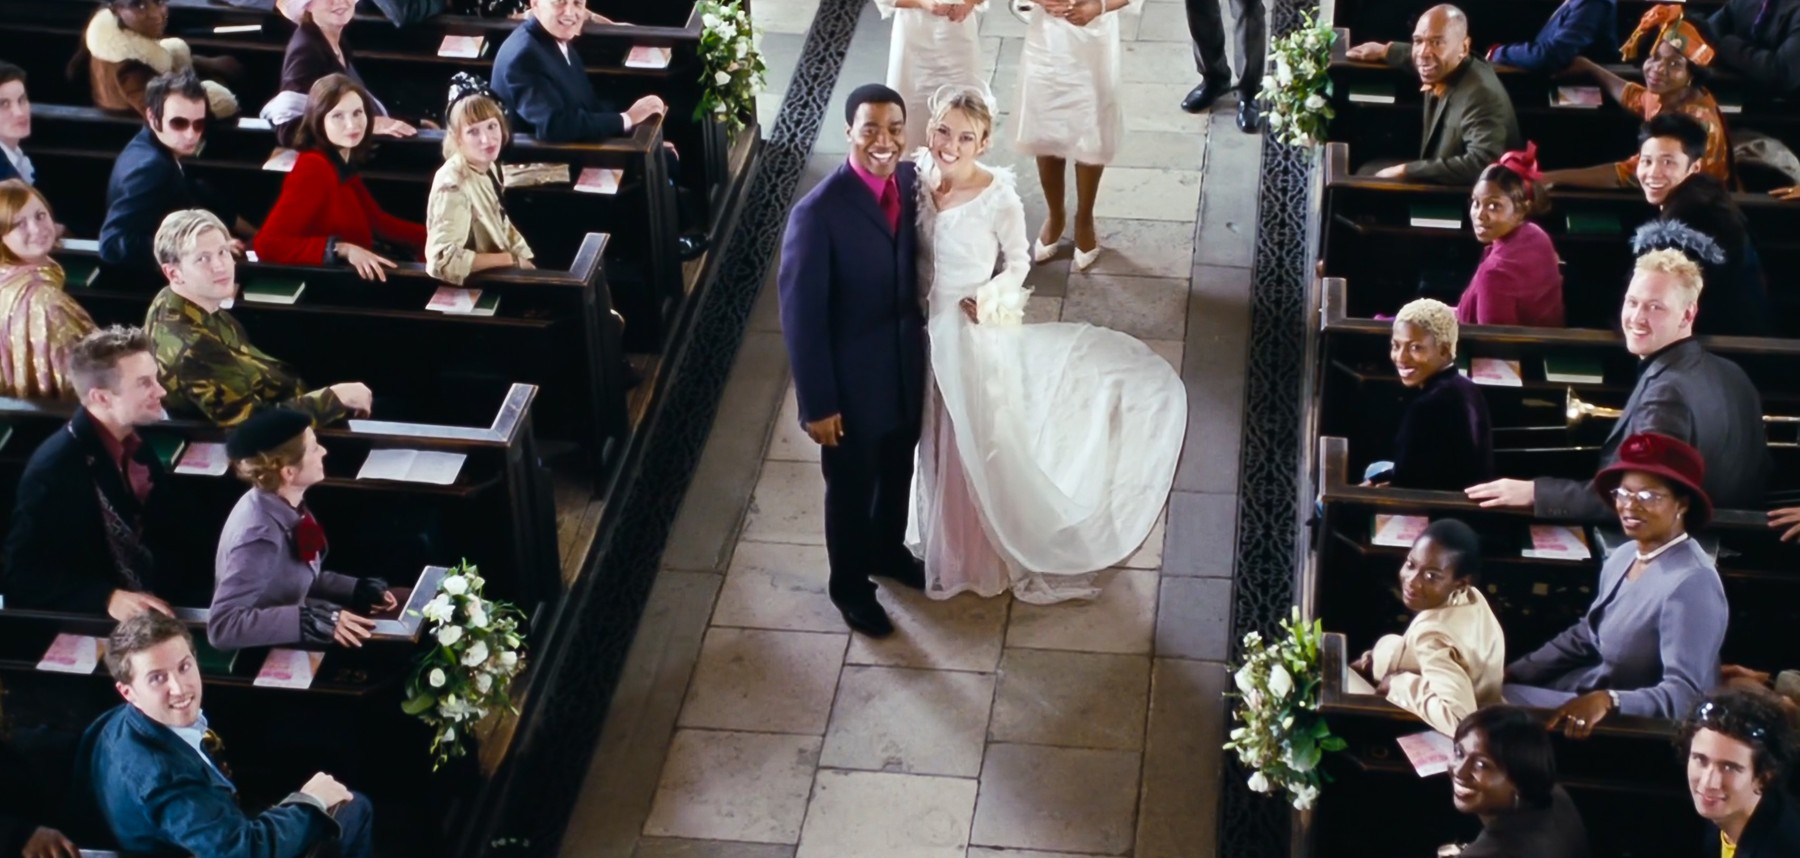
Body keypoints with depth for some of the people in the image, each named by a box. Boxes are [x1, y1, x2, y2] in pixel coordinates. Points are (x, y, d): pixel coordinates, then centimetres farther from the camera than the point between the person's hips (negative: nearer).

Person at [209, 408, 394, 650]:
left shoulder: (285, 504, -4)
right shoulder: (260, 535, -28)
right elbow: (223, 625, -32)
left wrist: (357, 589, 2)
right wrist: (312, 620, -35)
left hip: (284, 644, 8)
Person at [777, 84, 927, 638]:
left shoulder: (911, 180, -9)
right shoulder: (819, 212, -28)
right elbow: (801, 315, -21)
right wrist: (817, 403, -18)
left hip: (908, 366, 6)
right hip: (853, 379, -6)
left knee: (898, 473, 27)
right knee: (851, 487, 17)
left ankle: (888, 551, 54)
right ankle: (850, 585, 41)